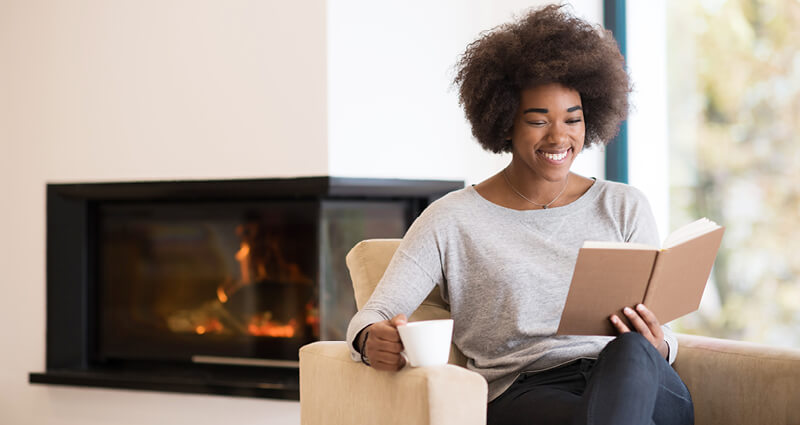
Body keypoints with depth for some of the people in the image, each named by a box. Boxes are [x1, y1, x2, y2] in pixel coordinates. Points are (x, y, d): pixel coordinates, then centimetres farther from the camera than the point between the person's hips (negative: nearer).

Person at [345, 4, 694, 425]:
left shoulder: (624, 208, 16)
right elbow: (372, 315, 1)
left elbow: (662, 335, 15)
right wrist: (373, 341, -26)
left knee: (631, 349, -35)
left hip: (636, 378, 5)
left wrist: (655, 348, -12)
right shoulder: (453, 221, 8)